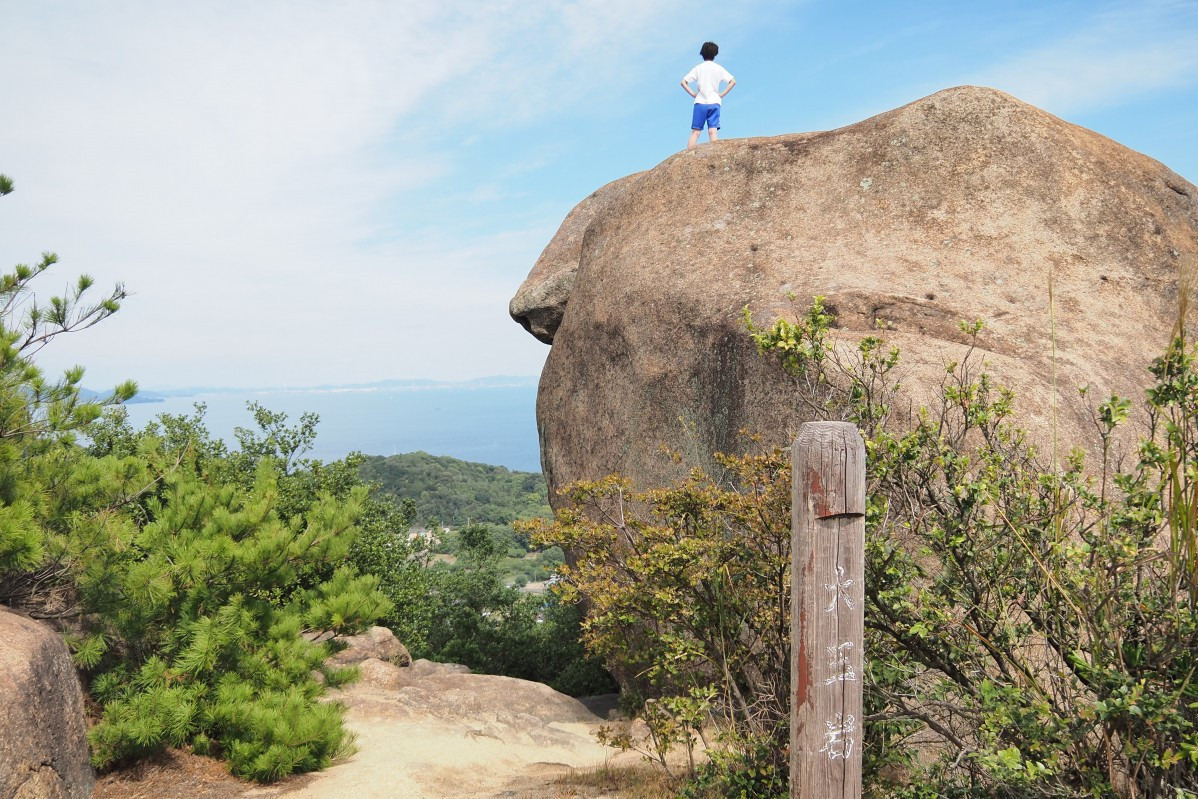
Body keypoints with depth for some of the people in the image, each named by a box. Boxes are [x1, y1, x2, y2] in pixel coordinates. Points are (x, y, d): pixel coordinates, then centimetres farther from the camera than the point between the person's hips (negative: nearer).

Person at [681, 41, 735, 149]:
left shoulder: (698, 68, 6)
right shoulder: (719, 68, 6)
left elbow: (683, 82, 0)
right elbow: (733, 81, 1)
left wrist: (693, 94, 2)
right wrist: (721, 94, 2)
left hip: (700, 103, 0)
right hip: (714, 103, 0)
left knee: (695, 132, -1)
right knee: (713, 131, -6)